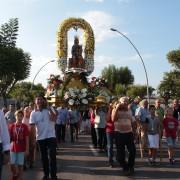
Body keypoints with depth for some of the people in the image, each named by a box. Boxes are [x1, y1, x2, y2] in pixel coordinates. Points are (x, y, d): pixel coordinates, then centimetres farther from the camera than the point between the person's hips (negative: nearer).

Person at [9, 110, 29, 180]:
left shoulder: (25, 126, -5)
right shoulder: (12, 126, 0)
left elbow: (27, 138, -4)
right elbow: (9, 137, 5)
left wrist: (27, 149, -5)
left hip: (21, 149, -2)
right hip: (13, 148, 2)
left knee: (20, 165, 3)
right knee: (12, 164, 4)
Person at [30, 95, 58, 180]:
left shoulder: (49, 109, -2)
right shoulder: (33, 113, 1)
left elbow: (54, 118, -18)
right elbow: (32, 126, -4)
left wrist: (49, 108, -21)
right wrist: (33, 138, -13)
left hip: (51, 136, -2)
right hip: (40, 138, 2)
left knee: (52, 156, -6)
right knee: (44, 157, 13)